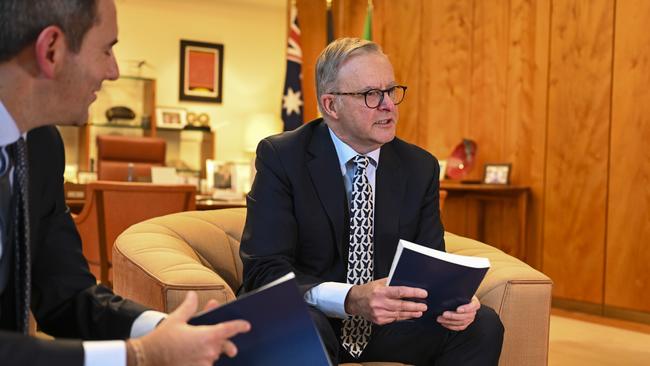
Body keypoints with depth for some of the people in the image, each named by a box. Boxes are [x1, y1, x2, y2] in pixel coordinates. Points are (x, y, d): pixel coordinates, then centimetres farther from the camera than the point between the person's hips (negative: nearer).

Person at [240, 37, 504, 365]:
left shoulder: (420, 167, 4)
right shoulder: (281, 157, -10)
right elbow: (264, 271, -18)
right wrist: (350, 299, -36)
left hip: (389, 326, 5)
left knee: (483, 325, -16)